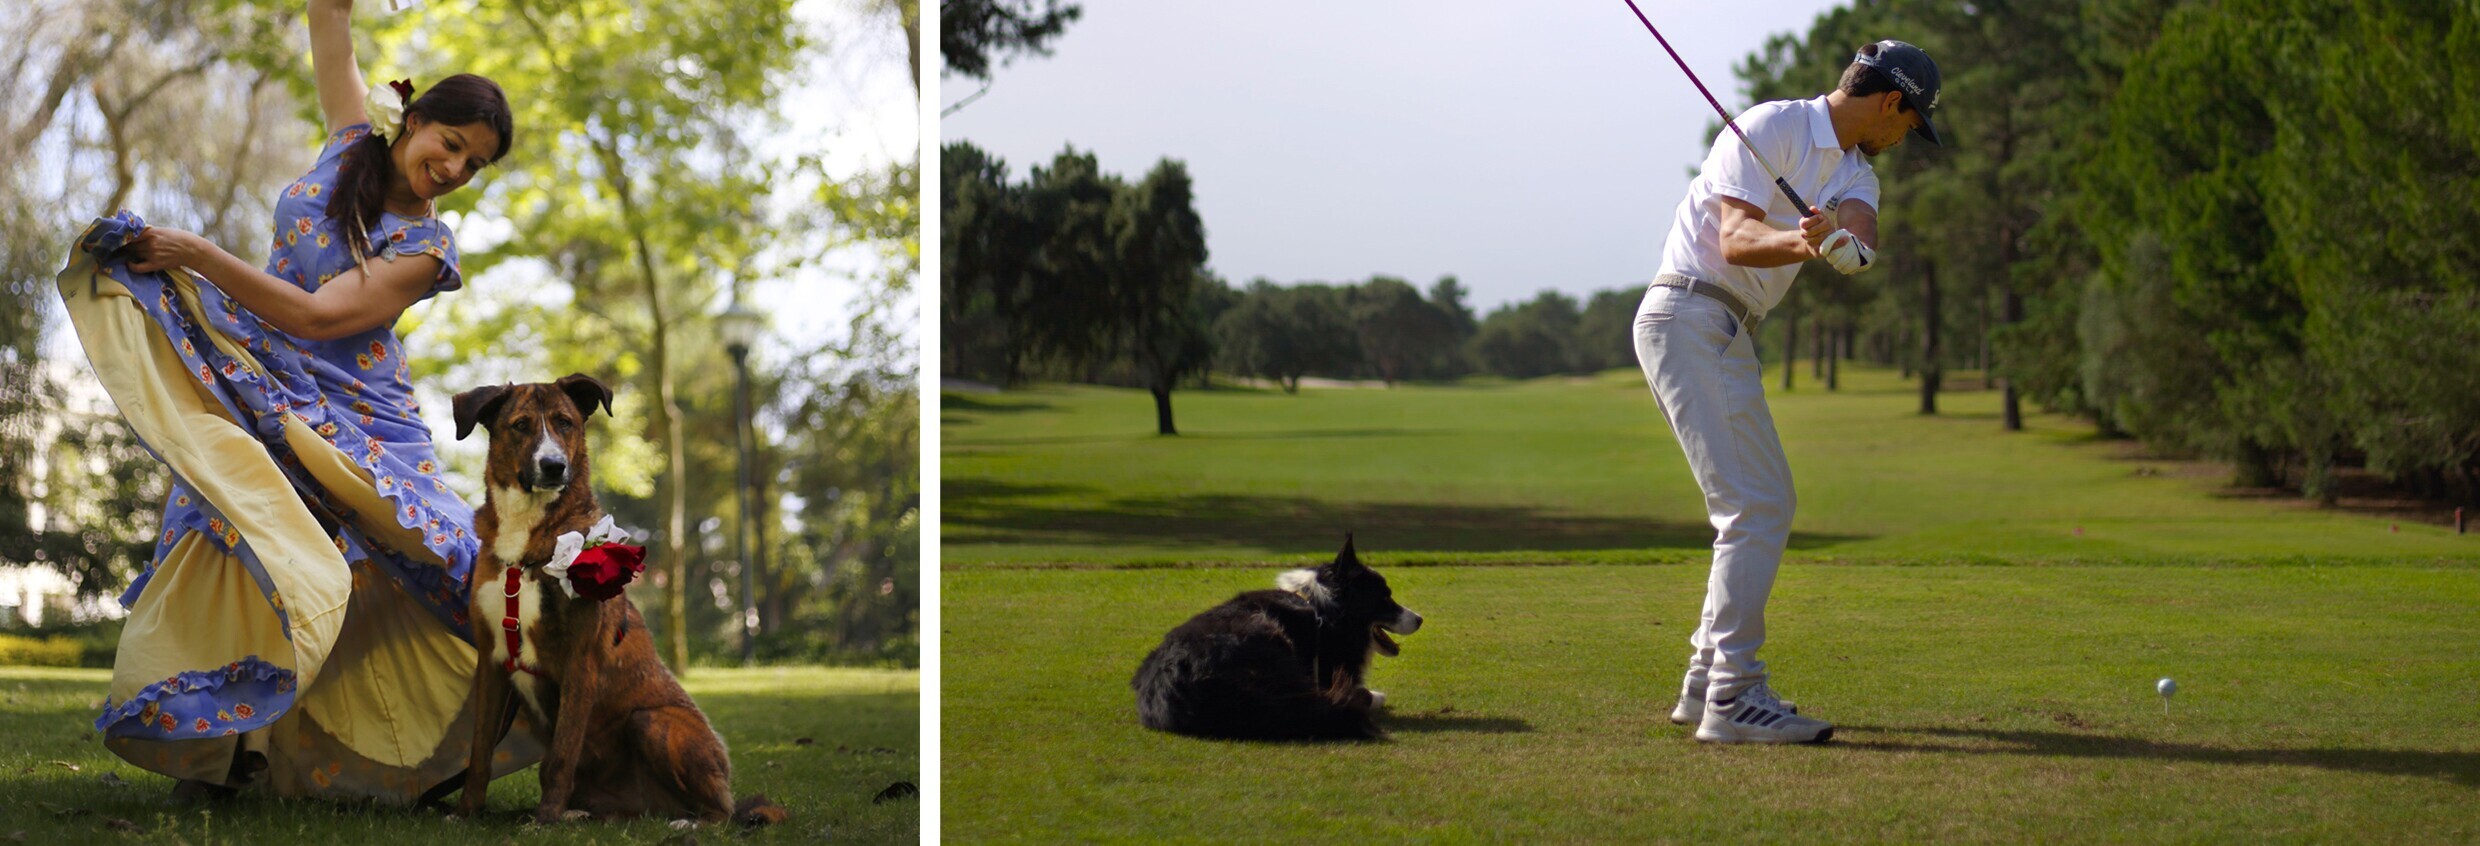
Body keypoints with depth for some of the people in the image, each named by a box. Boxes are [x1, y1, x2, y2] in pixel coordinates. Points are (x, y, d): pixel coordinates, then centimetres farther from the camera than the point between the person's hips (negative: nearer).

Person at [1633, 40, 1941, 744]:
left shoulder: (1854, 173, 15)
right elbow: (1736, 239, -20)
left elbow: (1863, 235, -9)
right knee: (1755, 507, -16)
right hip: (1689, 314, -10)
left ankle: (1706, 683, 23)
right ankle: (1733, 699, -19)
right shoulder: (1773, 127, -9)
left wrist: (1842, 241, -34)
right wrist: (1801, 241, -41)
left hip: (1730, 335, 10)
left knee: (1768, 502, 17)